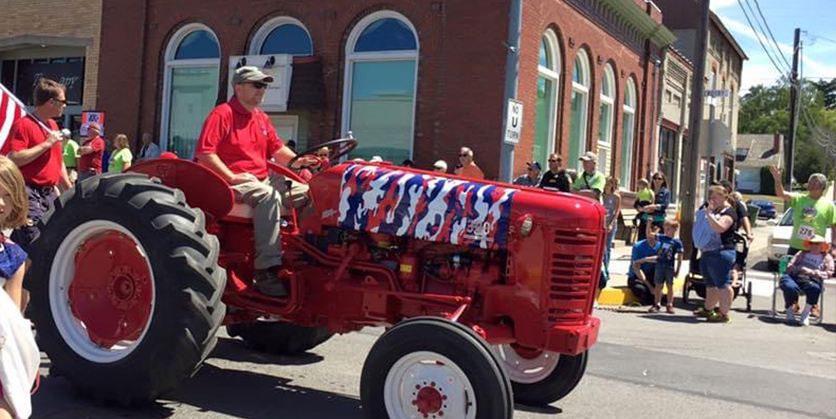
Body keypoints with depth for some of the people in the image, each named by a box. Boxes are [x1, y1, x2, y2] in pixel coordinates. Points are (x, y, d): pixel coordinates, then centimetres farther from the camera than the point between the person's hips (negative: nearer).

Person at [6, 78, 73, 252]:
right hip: (30, 194, -8)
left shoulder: (53, 125, 16)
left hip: (50, 193, 8)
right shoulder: (23, 124, -9)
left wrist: (69, 189, 21)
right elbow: (14, 159, -20)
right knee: (34, 244, -13)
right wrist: (46, 144, -18)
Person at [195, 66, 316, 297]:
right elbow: (204, 153, -14)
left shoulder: (262, 118, 21)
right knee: (269, 196, -37)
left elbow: (277, 149, 17)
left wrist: (298, 160, -4)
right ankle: (266, 271, -40)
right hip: (234, 181, -8)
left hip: (263, 179, 8)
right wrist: (230, 177, -22)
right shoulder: (222, 114, -5)